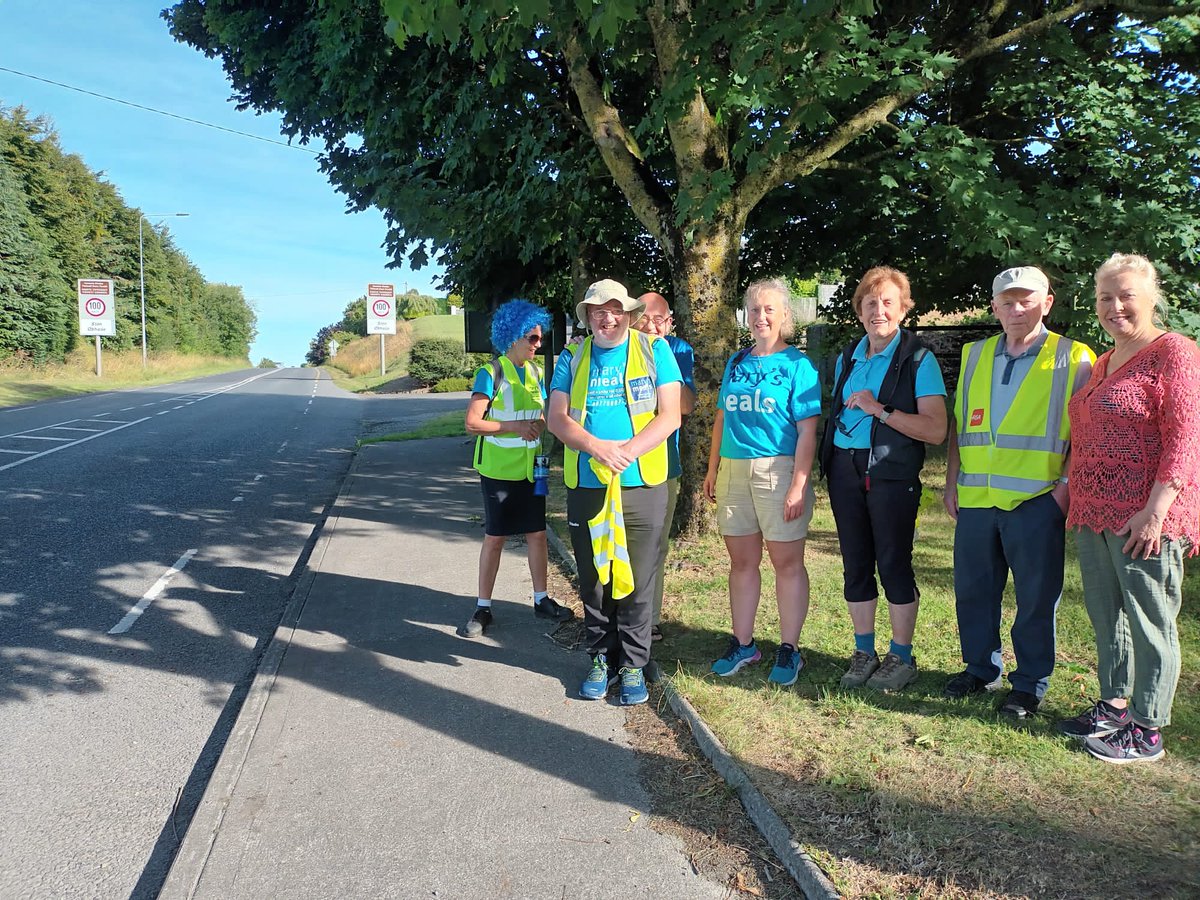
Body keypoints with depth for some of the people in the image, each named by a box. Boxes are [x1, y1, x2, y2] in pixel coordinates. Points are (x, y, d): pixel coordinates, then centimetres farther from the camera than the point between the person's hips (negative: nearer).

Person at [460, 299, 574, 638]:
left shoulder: (535, 372, 7)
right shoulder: (491, 373, -11)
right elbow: (473, 423, -17)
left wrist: (539, 426, -6)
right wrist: (517, 427, -22)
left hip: (530, 468, 5)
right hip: (499, 469, -5)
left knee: (537, 534, 9)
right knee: (494, 538, 2)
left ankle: (541, 599, 23)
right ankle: (483, 608, 14)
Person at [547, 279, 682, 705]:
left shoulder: (655, 350, 3)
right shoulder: (572, 358, 9)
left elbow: (670, 416, -4)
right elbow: (557, 418, 1)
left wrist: (628, 450, -19)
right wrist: (597, 447, -17)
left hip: (642, 486, -2)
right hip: (586, 488, 2)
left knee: (636, 582, 3)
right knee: (593, 580, 11)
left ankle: (633, 664, 18)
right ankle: (600, 658, 26)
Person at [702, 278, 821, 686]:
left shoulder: (797, 364, -3)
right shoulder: (736, 362, 14)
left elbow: (807, 431, -9)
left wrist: (798, 485, -16)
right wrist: (713, 469, 14)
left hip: (779, 470, -5)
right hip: (734, 470, 5)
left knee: (787, 563, 3)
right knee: (741, 562, 11)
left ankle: (789, 650, 15)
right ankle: (743, 645, 23)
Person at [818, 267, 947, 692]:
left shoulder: (918, 359, -5)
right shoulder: (847, 358, 12)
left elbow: (936, 430, -13)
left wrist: (880, 410, -19)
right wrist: (829, 465, 12)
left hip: (892, 474, -5)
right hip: (845, 469, 5)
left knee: (894, 564, 1)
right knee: (855, 565, 9)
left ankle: (902, 657, 16)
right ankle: (864, 652, 22)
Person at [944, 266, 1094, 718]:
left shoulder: (1073, 360, -1)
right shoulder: (975, 355, 12)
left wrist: (1066, 485, -11)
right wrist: (952, 484, 12)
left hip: (1036, 502, -4)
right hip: (976, 499, 4)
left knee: (1036, 598, 6)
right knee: (973, 591, 13)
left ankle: (1030, 685, 21)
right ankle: (980, 669, 30)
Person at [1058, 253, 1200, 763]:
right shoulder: (1103, 364, 18)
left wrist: (1155, 511, -21)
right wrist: (1077, 501, 18)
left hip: (1144, 518, -8)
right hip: (1096, 516, 8)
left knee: (1149, 621, 2)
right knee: (1106, 616, 15)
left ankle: (1146, 731, 13)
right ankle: (1113, 706, 30)